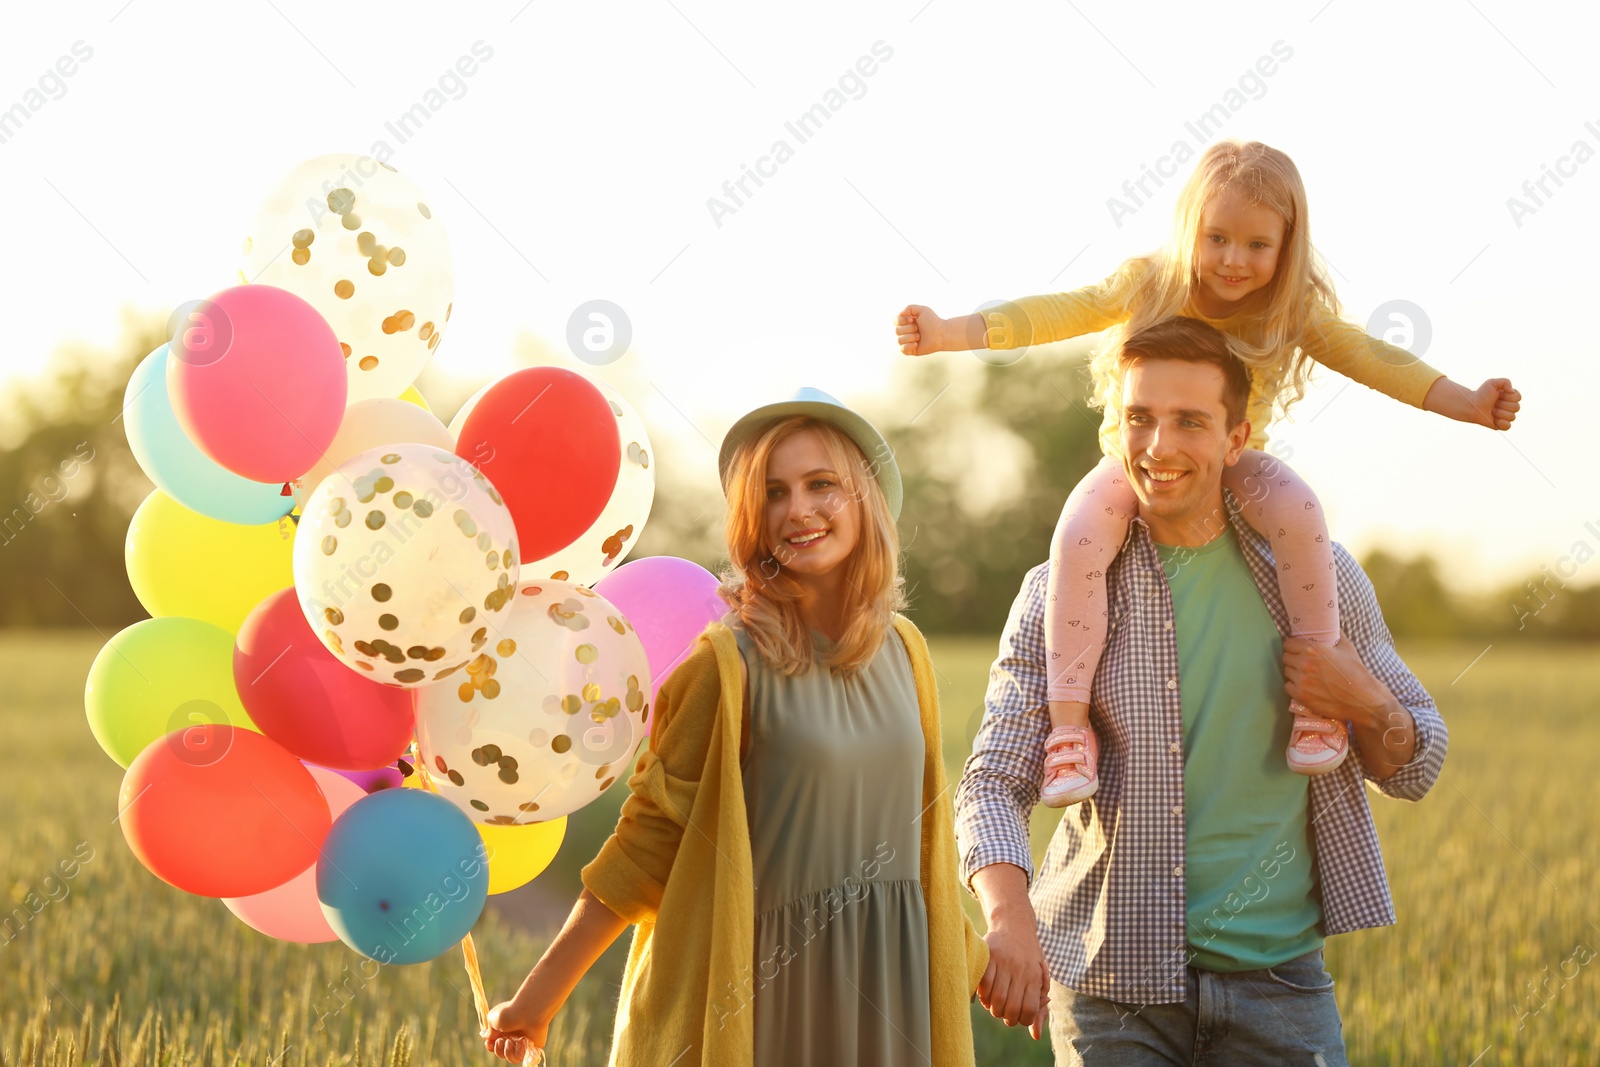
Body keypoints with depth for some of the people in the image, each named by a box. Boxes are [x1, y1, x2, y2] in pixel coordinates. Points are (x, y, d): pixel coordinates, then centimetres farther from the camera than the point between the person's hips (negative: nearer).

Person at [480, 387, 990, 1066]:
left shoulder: (904, 652, 5)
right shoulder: (732, 666, -11)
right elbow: (647, 840, -8)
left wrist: (970, 958, 22)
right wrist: (538, 997, -8)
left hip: (888, 990, 5)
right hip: (764, 989, -5)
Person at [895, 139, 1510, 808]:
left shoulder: (1294, 309, -11)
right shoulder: (1148, 283, -15)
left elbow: (1368, 357, -11)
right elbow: (1055, 315, -19)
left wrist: (1467, 403, -22)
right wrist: (949, 333, -31)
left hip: (1234, 465, 1)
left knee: (1297, 509, -32)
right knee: (1078, 537, -31)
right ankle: (1068, 722, -22)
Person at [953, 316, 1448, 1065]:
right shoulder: (1061, 596, -2)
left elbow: (1415, 770, 11)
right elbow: (994, 784, -6)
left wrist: (1368, 707, -12)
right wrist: (1008, 913, -26)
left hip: (1275, 974, 1)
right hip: (1110, 971, -1)